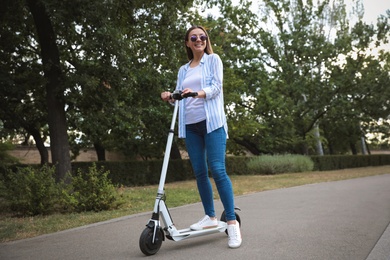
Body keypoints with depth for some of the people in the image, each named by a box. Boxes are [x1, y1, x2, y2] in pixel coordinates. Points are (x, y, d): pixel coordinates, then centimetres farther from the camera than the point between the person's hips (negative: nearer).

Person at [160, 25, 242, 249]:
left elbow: (216, 86, -7)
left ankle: (232, 222, -10)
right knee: (200, 172, 5)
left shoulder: (213, 60, 7)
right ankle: (210, 216, 16)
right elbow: (181, 97, 15)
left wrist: (199, 93, -27)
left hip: (211, 121, -5)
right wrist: (170, 98, -8)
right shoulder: (183, 70, 20)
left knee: (217, 170, -14)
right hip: (190, 125, 5)